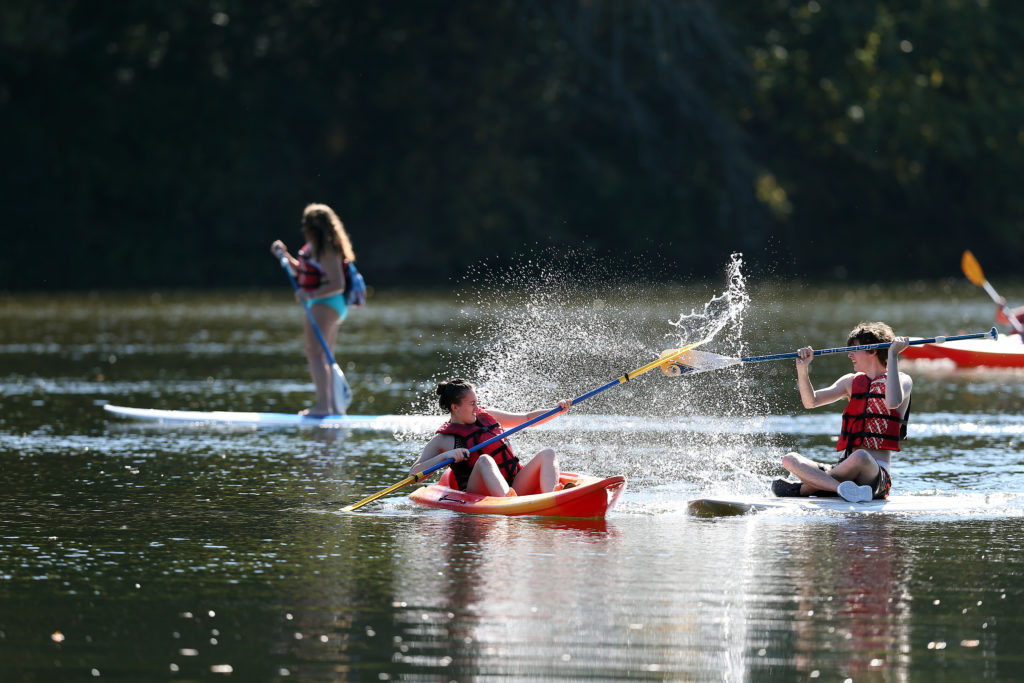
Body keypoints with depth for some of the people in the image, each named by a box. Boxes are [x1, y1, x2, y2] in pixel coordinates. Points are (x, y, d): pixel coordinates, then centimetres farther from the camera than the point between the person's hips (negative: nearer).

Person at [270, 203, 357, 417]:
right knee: (323, 357, 15)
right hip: (333, 306, 11)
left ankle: (322, 404, -22)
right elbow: (300, 271, 28)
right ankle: (332, 405, 18)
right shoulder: (313, 247, 13)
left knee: (315, 353, -15)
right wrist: (285, 255, 14)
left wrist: (311, 294, -32)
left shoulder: (327, 251, -17)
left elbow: (338, 284, -24)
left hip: (325, 304, -11)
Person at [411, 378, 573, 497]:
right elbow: (413, 474, -3)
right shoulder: (443, 440, 6)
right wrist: (445, 456, -17)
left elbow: (527, 419, 29)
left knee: (547, 454, -12)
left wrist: (557, 411, 15)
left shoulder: (487, 417, 21)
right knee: (484, 459, -35)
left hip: (515, 485, 6)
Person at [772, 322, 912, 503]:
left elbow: (892, 402, -20)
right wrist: (802, 370, -6)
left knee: (860, 458, -40)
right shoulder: (851, 382, 21)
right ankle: (840, 488, -37)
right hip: (842, 470, 6)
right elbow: (811, 402, 11)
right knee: (790, 459, -15)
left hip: (877, 477, -6)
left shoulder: (902, 380, 5)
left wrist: (893, 355, -15)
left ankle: (804, 488, -29)